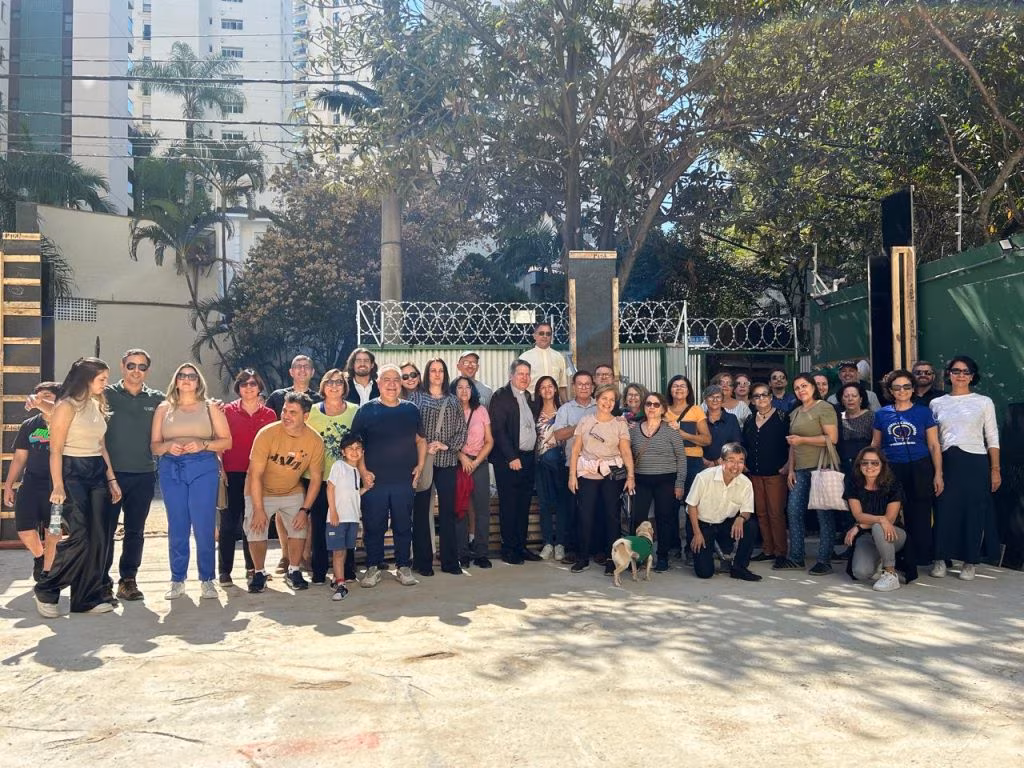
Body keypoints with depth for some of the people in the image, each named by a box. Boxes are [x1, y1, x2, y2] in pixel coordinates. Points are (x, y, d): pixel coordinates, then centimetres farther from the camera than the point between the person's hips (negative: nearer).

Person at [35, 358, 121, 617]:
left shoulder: (98, 406, 14)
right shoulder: (67, 406, -7)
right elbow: (56, 449, -11)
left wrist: (111, 479, 13)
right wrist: (58, 486, -18)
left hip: (97, 474, 7)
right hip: (72, 472, -7)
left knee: (97, 538, 4)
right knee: (79, 536, -13)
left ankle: (88, 598, 11)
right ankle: (46, 591, 5)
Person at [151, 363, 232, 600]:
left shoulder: (210, 408, 11)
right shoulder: (164, 409, 14)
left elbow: (226, 441, 5)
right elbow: (154, 445, 10)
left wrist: (203, 444, -11)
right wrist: (168, 446, -11)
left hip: (203, 468, -1)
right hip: (171, 470, 1)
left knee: (204, 526, -5)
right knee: (177, 527, 2)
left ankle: (207, 580, 4)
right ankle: (177, 581, 12)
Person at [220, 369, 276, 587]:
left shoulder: (269, 415, 7)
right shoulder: (228, 411, 2)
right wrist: (220, 470, -9)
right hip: (232, 475, -2)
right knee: (229, 522, 1)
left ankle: (252, 569, 18)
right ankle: (224, 571, 10)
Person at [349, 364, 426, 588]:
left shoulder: (411, 410, 9)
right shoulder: (366, 410, 0)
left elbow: (421, 439, 16)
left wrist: (420, 464, 5)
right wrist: (363, 470, -7)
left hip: (405, 480, 2)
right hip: (374, 480, -2)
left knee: (404, 526, 8)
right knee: (373, 526, 5)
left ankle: (403, 567, 20)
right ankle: (374, 567, 19)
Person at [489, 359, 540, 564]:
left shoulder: (528, 397, 16)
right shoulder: (501, 396, -7)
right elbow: (498, 430, -13)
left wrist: (532, 454, 7)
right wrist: (512, 457, -17)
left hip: (527, 458, 7)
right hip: (508, 460, -7)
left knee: (524, 504, 11)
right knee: (509, 504, 0)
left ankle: (521, 545, 20)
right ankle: (508, 548, 8)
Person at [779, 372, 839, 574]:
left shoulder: (824, 408, -4)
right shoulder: (795, 413, 18)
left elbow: (832, 438, -13)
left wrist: (802, 439, -12)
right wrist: (791, 469, 13)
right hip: (800, 470, 7)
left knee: (824, 513, -3)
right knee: (793, 511, 5)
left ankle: (824, 560, 4)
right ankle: (796, 557, 14)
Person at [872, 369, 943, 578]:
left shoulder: (924, 412, 5)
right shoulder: (881, 414, 8)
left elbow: (934, 445, 5)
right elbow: (875, 445, 15)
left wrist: (938, 474, 0)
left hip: (920, 469, -1)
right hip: (891, 470, 1)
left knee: (920, 515, -2)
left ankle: (921, 558, 9)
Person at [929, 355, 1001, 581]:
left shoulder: (984, 402, 5)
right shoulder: (936, 404, 9)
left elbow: (992, 438, 4)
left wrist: (995, 469, -1)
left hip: (975, 463, -1)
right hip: (946, 463, 1)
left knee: (974, 512, 2)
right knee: (945, 510, 0)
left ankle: (970, 562, 14)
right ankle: (940, 558, 12)